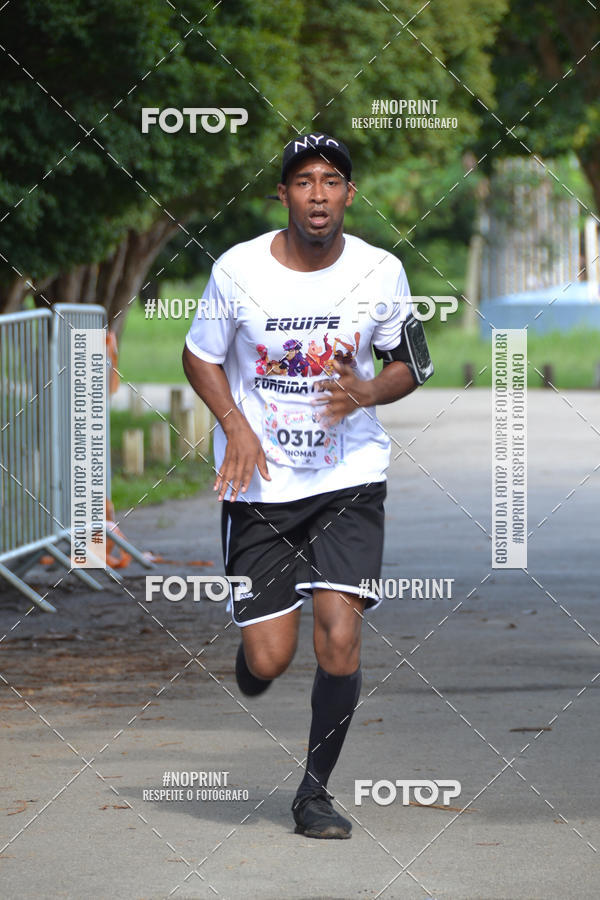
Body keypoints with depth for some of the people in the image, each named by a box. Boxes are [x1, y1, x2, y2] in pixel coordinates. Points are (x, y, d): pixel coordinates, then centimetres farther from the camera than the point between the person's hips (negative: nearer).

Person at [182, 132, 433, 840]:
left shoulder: (381, 272, -5)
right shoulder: (238, 269, -8)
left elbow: (409, 366, 8)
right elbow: (199, 357, 6)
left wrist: (366, 393, -13)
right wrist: (235, 424, -10)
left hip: (350, 476, 1)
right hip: (259, 482, -1)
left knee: (339, 638, -12)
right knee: (268, 661, -4)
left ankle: (315, 790, 7)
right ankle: (249, 662, 35)